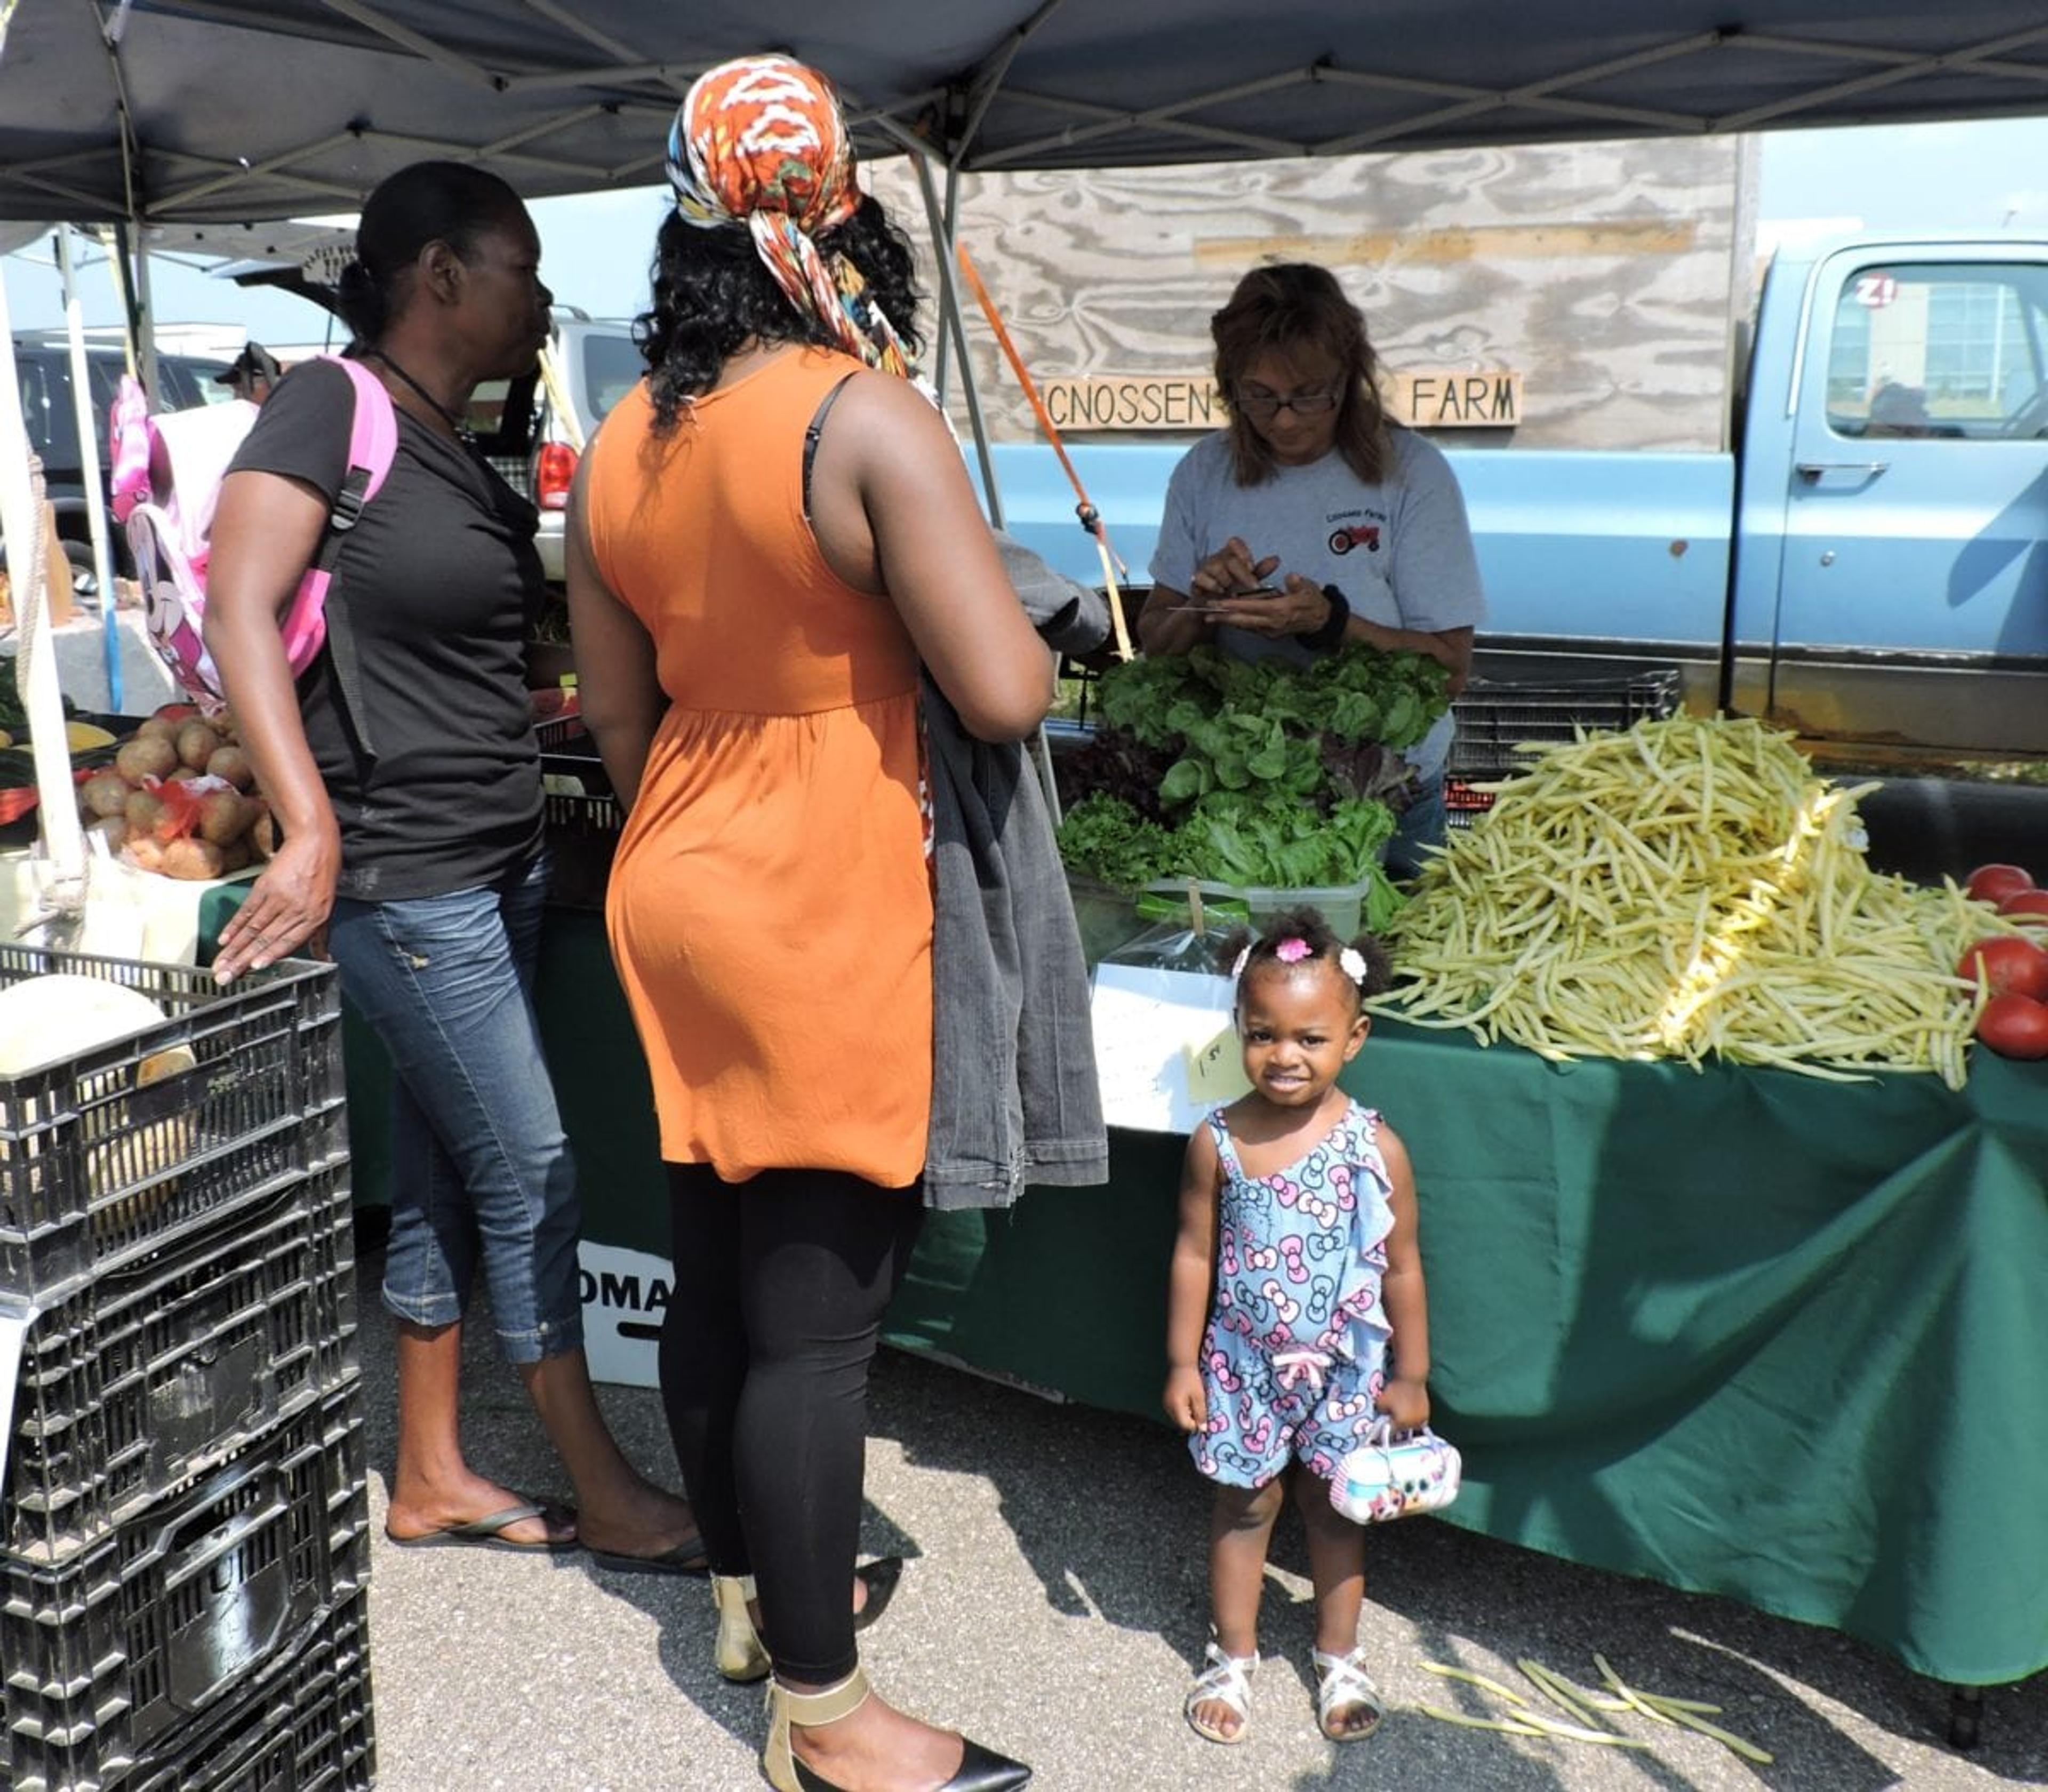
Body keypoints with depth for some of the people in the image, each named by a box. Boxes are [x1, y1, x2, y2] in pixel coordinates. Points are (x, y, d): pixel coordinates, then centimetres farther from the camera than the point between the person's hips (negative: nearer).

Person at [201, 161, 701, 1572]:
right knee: (535, 1182, 0)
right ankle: (607, 1496, 16)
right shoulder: (333, 405, -11)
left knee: (445, 1176, 15)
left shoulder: (469, 458, 13)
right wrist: (313, 827, -27)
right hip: (405, 882, -8)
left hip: (499, 870, 8)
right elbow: (240, 609, -19)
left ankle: (431, 1477, 30)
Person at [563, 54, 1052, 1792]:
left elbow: (617, 711, 12)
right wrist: (1012, 605, 2)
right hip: (820, 912, -8)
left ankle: (746, 1585, 39)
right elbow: (1007, 693, -20)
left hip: (675, 886, 8)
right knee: (816, 1309, 1)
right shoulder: (869, 420, -16)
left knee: (716, 1267, 19)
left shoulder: (621, 443, 6)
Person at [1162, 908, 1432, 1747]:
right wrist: (1182, 1364, -2)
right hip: (1244, 1361, 0)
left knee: (1334, 1506, 15)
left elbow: (1401, 1268, -5)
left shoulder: (1377, 1147, -15)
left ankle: (1339, 1657, 36)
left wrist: (1410, 1376, 0)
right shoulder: (1217, 1142, -13)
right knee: (1245, 1503, 13)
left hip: (1342, 1366, 0)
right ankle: (1232, 1655, 33)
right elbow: (1194, 1254, -4)